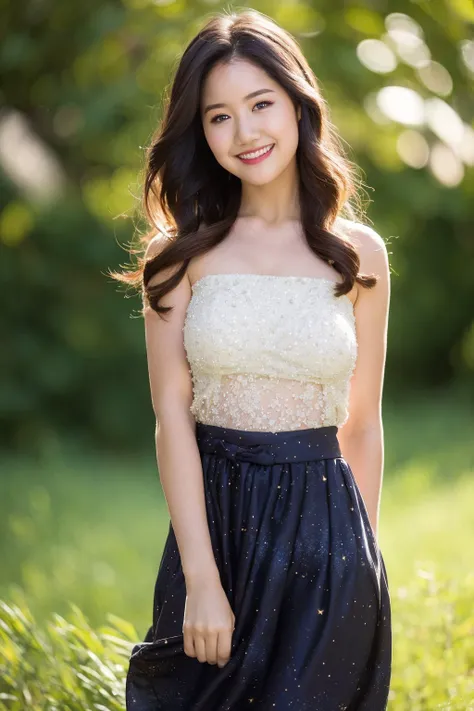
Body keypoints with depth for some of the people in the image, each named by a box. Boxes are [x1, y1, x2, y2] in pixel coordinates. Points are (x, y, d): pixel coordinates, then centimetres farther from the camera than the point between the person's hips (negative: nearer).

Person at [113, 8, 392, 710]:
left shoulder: (358, 255, 3)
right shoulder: (185, 254, -1)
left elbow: (362, 424, 7)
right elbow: (172, 415, -6)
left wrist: (364, 565, 8)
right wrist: (202, 580, -14)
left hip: (324, 524, 1)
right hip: (215, 518, 0)